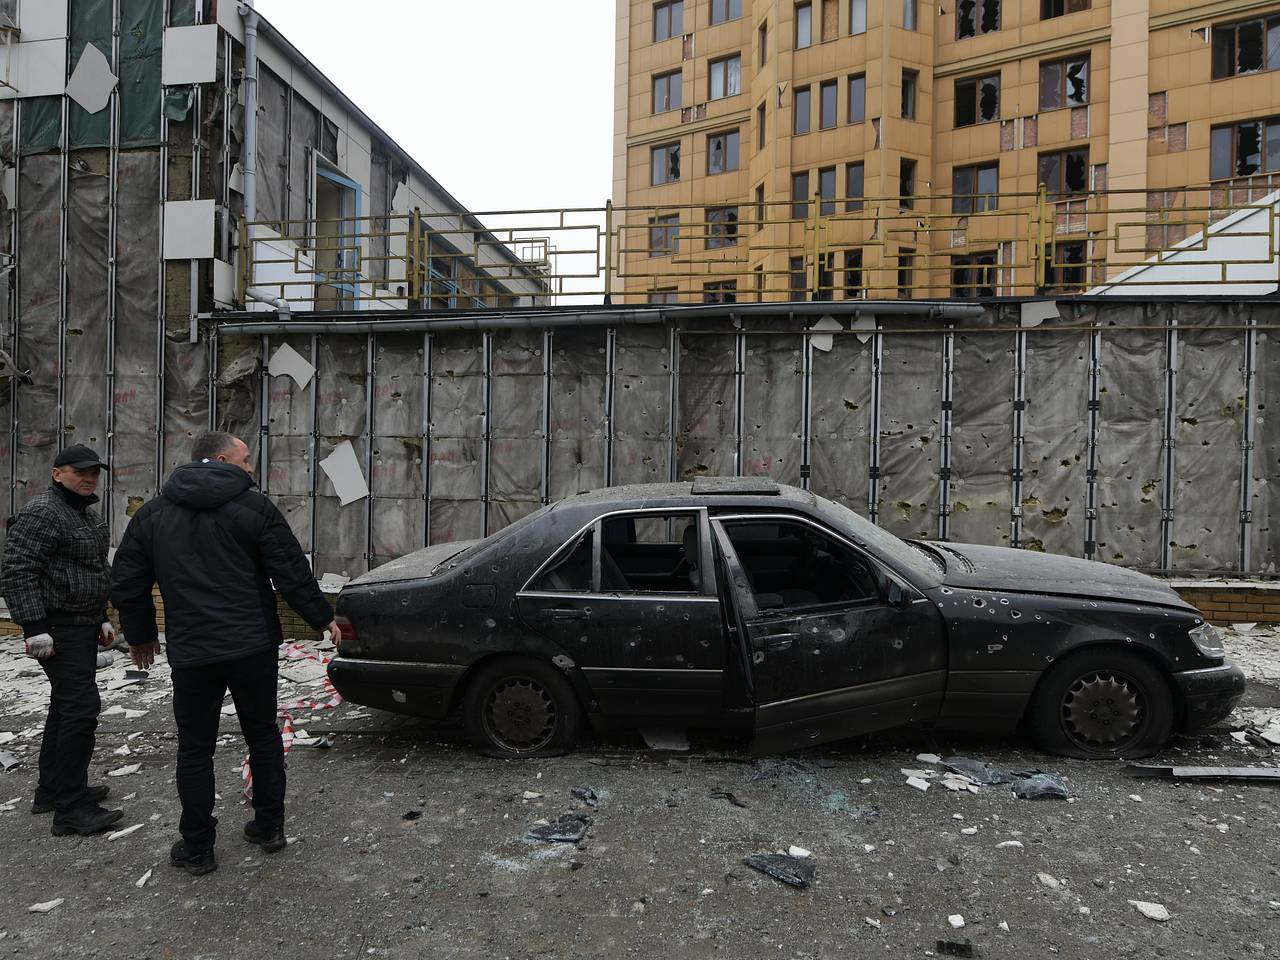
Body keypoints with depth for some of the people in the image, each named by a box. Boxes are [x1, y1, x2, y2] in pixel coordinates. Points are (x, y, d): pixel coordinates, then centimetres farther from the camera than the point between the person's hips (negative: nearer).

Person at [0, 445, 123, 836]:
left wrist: (102, 618, 21)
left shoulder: (89, 515, 16)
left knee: (65, 706, 16)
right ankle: (71, 810, -6)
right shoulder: (41, 513, -14)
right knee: (81, 707, -12)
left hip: (83, 627, 10)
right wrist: (34, 628, -23)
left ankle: (52, 790, 29)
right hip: (59, 629, -10)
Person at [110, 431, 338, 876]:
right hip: (255, 648, -1)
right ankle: (269, 827, 25)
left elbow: (126, 585, 10)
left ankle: (196, 848, 21)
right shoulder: (255, 507, -5)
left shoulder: (151, 515, 6)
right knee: (263, 736, 15)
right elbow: (292, 573, -9)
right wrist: (322, 617, 4)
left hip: (191, 654, 1)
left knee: (195, 749, 13)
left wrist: (140, 635, 25)